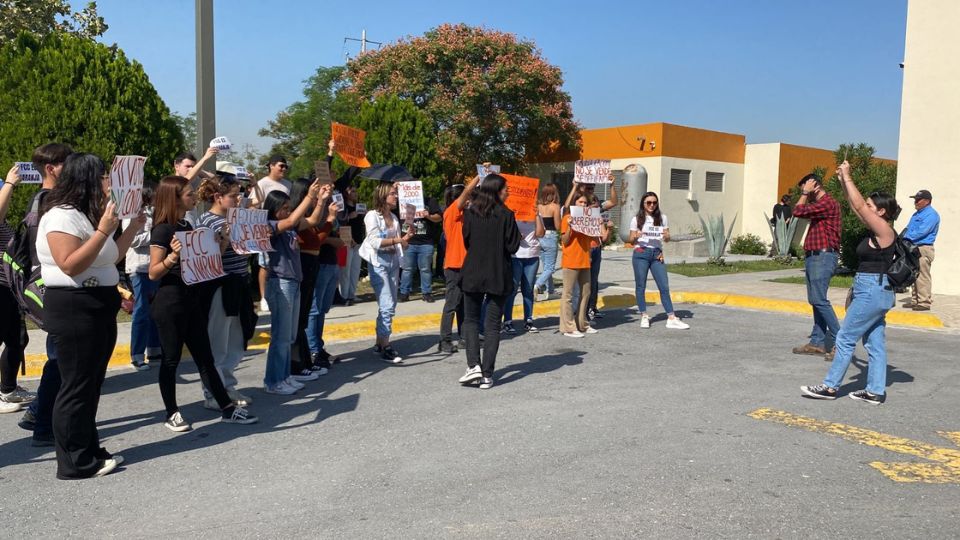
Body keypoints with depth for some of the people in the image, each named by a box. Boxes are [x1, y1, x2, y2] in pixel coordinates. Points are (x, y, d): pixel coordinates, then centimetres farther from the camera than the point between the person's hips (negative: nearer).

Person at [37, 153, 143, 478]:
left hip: (98, 308, 10)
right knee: (76, 387, -3)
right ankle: (74, 462, 6)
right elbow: (70, 265, -25)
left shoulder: (89, 215, 15)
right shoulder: (62, 215, -15)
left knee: (92, 385, 15)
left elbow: (110, 258, 21)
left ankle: (89, 451, 24)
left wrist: (132, 228, 15)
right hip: (73, 311, -10)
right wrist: (103, 230, -26)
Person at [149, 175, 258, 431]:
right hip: (169, 303, -7)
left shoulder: (187, 226, 11)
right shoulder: (163, 230, -12)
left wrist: (222, 244, 5)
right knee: (171, 358, 4)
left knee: (205, 357, 10)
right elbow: (153, 273, -14)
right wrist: (173, 255, -29)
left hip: (192, 300, 8)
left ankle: (227, 407, 13)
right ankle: (171, 413, 17)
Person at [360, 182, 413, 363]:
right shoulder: (373, 215, -5)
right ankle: (385, 348, -8)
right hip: (379, 263, -7)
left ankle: (379, 344, 19)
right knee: (387, 305, -13)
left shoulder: (394, 218, 16)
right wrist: (397, 240, -24)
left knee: (389, 306, 9)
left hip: (393, 262, 7)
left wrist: (406, 238, -4)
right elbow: (374, 241, -17)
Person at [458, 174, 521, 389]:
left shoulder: (470, 213, -1)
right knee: (493, 325, 6)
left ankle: (473, 365, 0)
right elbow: (513, 246, -8)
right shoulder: (506, 215, -9)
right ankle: (487, 374, 5)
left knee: (471, 320, 16)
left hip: (473, 273, 2)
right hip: (499, 275, -1)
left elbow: (466, 242, 7)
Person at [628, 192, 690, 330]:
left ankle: (672, 318, 0)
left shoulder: (662, 218, 9)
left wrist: (666, 236, -13)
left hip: (657, 254, 2)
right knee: (641, 286, 2)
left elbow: (667, 239, 11)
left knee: (664, 286, -1)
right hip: (641, 253, -2)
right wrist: (635, 237, -19)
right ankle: (644, 317, 13)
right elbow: (630, 240, 3)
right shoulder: (636, 219, 3)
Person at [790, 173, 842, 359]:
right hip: (814, 256, 11)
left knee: (819, 299, -14)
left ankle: (838, 339, -9)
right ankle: (817, 342, 11)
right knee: (815, 300, 9)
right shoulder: (819, 205, 20)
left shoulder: (828, 203, -12)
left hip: (823, 256, -11)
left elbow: (798, 211, -16)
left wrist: (805, 193, -6)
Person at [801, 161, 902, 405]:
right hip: (875, 291, 10)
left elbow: (859, 205, -19)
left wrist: (847, 177, -12)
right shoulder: (876, 229, 10)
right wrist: (843, 181, 14)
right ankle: (875, 391, 16)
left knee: (845, 338, -4)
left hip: (873, 291, -10)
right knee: (875, 343, 11)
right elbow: (856, 206, 18)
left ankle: (830, 387, 2)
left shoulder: (884, 230, -14)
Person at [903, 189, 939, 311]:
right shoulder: (916, 214, 20)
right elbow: (908, 229, 22)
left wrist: (906, 237, -14)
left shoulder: (931, 215, -10)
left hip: (923, 249, -10)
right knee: (915, 276, 13)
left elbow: (922, 232, -20)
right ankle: (915, 301, 19)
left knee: (922, 277, -10)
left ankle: (924, 303, -8)